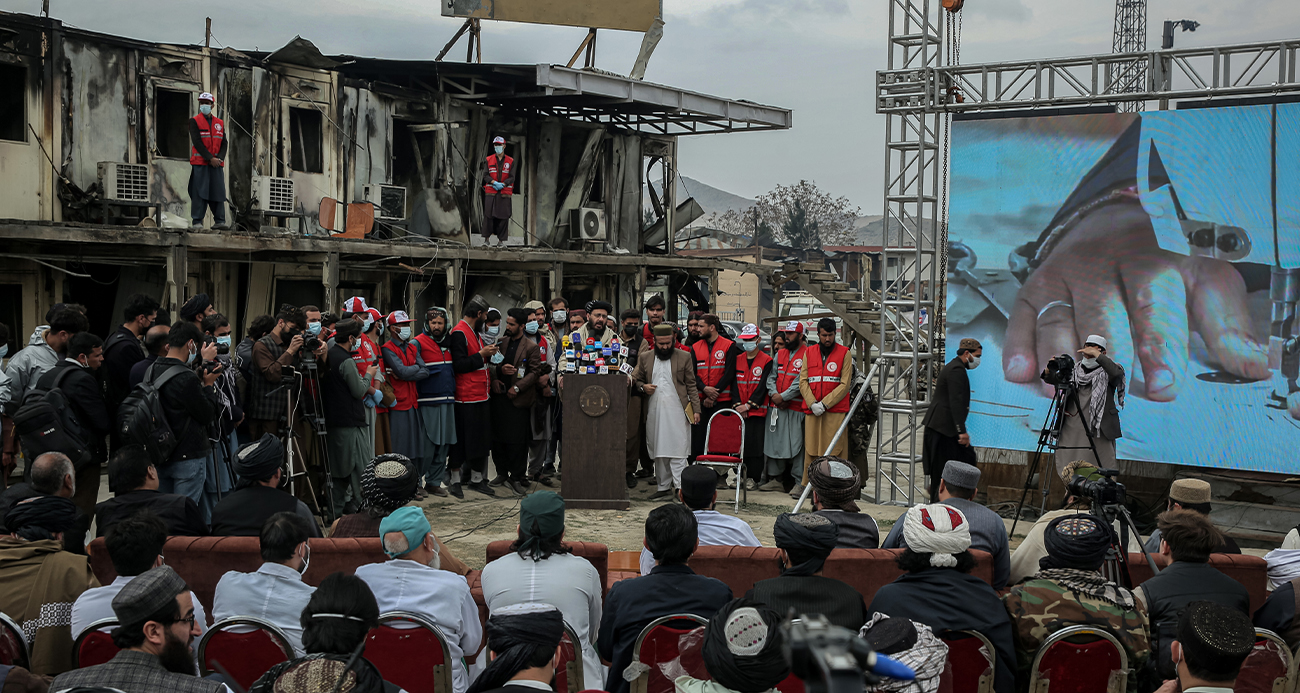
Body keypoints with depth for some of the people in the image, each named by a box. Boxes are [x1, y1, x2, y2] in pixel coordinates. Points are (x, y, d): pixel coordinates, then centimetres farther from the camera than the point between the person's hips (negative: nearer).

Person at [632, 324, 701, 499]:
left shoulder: (684, 357, 5)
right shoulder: (645, 358, 11)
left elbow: (691, 386, 5)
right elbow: (635, 379, 17)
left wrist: (696, 409, -1)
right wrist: (643, 387, -6)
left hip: (677, 412, -3)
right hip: (654, 411, 3)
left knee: (677, 452, -7)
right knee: (659, 452, 7)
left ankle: (681, 487, -6)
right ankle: (664, 487, 15)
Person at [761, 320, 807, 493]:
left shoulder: (807, 355, -6)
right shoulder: (780, 354, 16)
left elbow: (801, 382, -14)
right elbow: (771, 377, 13)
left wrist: (783, 396, -15)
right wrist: (774, 394, -4)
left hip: (796, 408, -7)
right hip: (776, 407, 7)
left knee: (796, 444, -6)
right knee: (774, 441, 8)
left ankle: (799, 482, -1)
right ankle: (776, 478, 17)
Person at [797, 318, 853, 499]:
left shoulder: (844, 353, 2)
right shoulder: (809, 353, 12)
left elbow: (845, 384, -4)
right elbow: (803, 381, 7)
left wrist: (825, 404, -11)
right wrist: (812, 403, -8)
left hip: (836, 411, -3)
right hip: (812, 410, 3)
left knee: (835, 450, -4)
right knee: (810, 448, 4)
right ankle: (805, 484, 13)